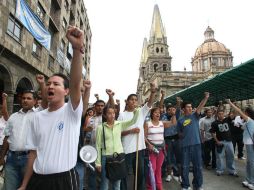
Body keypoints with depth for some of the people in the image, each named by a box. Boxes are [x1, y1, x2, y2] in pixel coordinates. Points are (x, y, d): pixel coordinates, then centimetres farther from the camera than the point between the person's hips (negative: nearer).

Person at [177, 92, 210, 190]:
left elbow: (201, 106, -14)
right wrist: (181, 135, -5)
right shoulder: (180, 120, 4)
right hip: (185, 145, 0)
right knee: (185, 166, 8)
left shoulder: (195, 116, 3)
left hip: (196, 144, 0)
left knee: (198, 165, 10)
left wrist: (206, 97, -26)